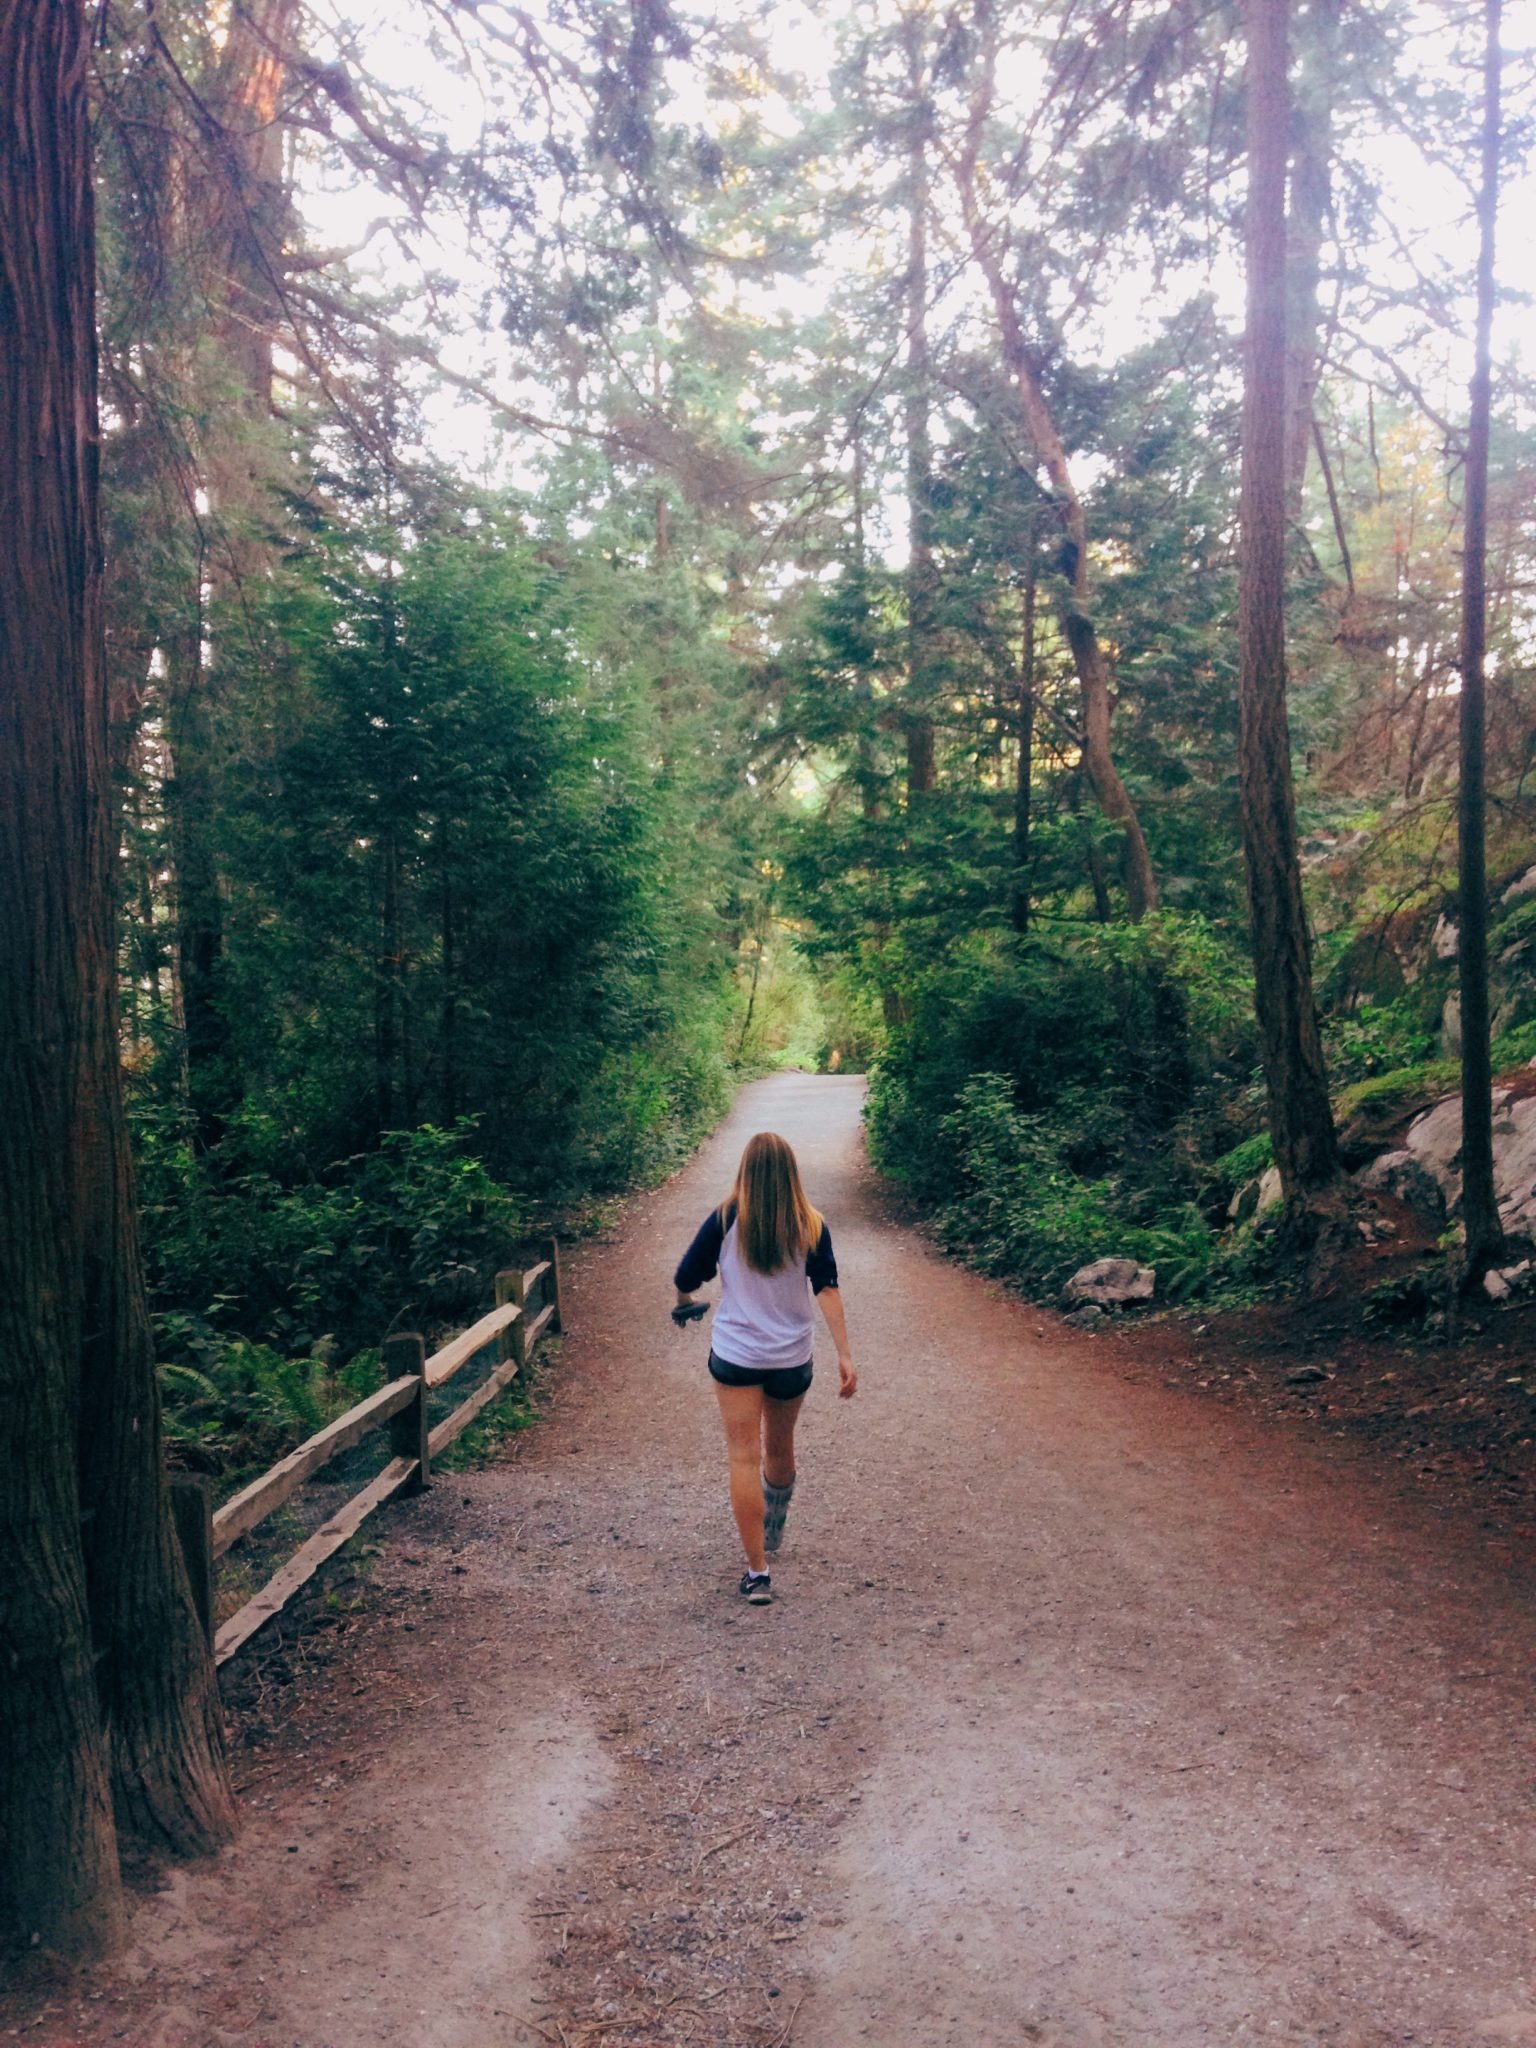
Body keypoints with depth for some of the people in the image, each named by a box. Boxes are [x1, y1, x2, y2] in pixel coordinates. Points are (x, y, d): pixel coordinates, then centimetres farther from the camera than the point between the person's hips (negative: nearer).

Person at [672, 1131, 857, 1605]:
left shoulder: (726, 1219, -9)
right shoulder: (810, 1225, -5)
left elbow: (686, 1278, -6)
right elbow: (827, 1290, -10)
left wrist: (686, 1300, 17)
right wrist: (845, 1355, -10)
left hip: (736, 1356, -3)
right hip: (792, 1359, 3)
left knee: (745, 1457, 1)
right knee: (780, 1449, 23)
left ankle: (757, 1571, -3)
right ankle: (772, 1535, 45)